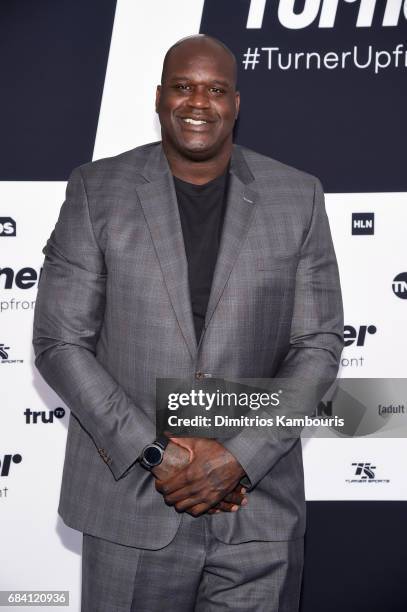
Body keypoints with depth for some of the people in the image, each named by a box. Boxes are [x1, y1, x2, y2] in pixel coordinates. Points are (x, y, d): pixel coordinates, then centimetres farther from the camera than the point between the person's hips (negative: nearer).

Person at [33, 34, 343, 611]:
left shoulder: (298, 197, 2)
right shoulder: (97, 190, 0)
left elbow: (318, 344, 2)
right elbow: (59, 342, -2)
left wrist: (240, 458, -10)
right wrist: (155, 452, -11)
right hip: (131, 508, 0)